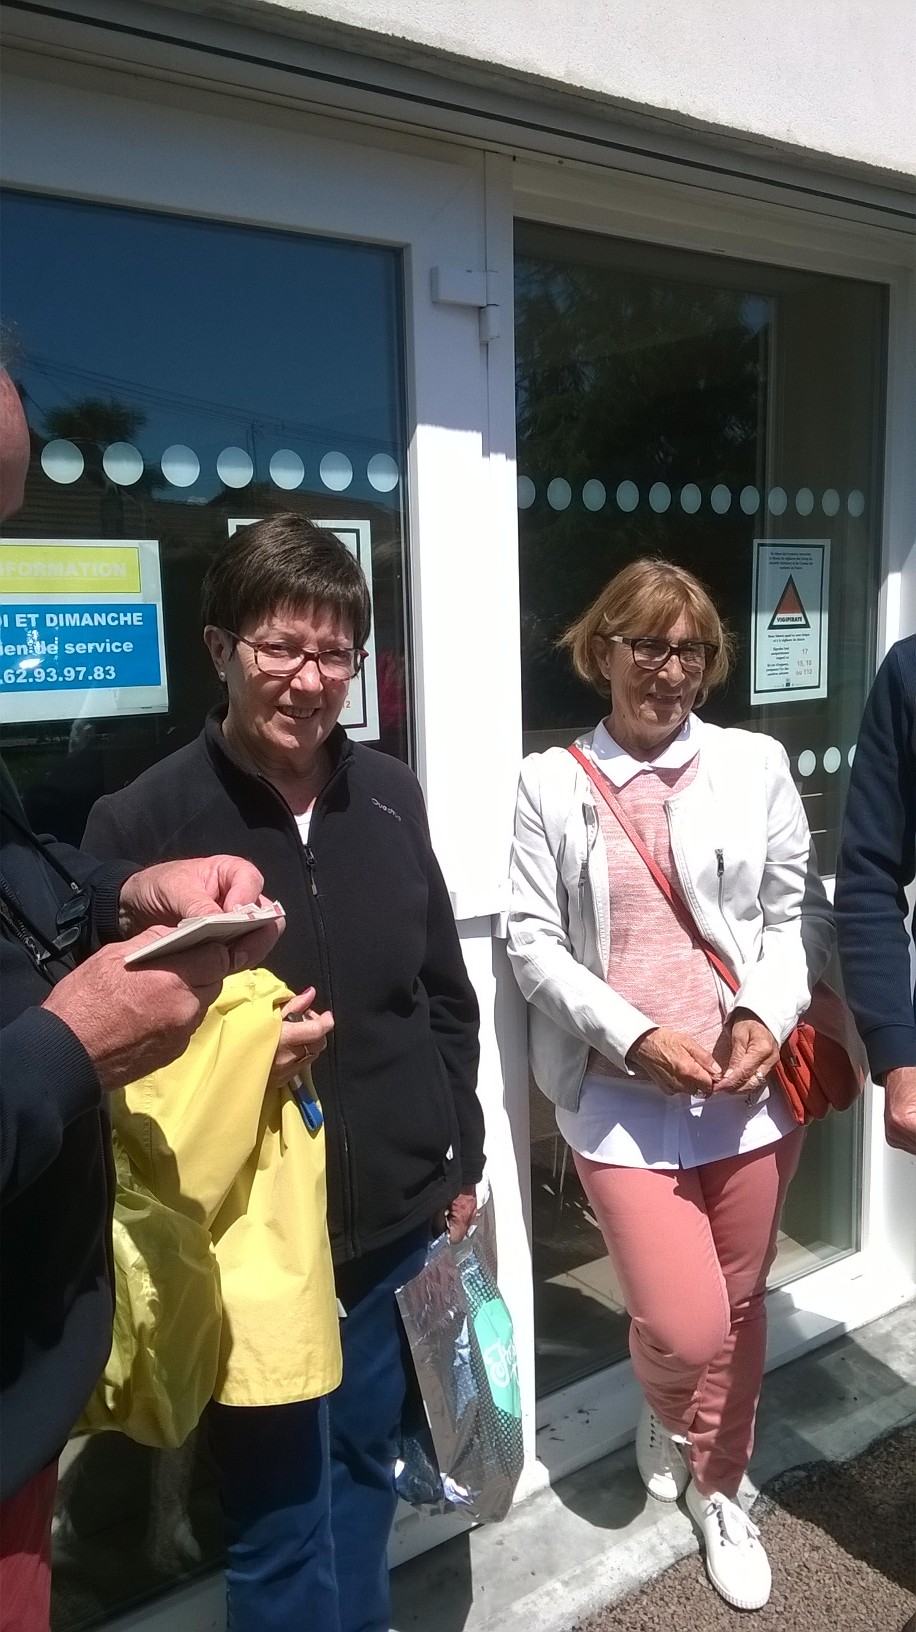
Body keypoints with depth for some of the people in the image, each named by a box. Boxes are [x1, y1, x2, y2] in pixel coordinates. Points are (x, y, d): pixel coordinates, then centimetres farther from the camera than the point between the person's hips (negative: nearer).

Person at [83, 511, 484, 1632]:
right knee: (272, 1501, 13)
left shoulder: (390, 796, 1)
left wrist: (462, 1160, 10)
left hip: (399, 1217, 5)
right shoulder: (142, 822, -14)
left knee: (367, 1460, 23)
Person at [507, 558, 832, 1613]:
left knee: (739, 1308, 16)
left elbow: (799, 911, 4)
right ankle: (664, 1410, 34)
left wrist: (770, 1017, -13)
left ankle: (719, 1487, 44)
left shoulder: (754, 764, 3)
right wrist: (635, 1037, -14)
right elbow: (531, 939, -4)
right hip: (619, 1090, -2)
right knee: (684, 1327, -5)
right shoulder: (552, 783, -1)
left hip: (751, 1084, 2)